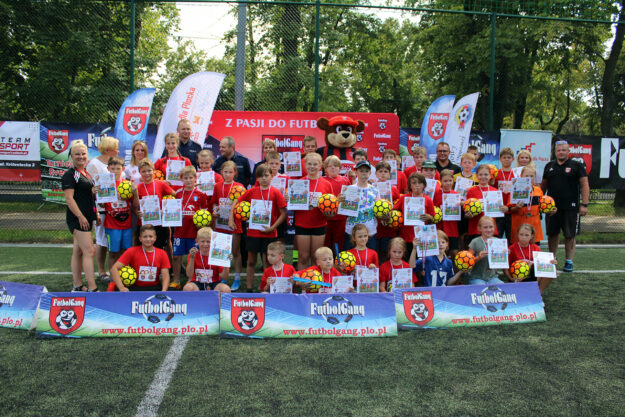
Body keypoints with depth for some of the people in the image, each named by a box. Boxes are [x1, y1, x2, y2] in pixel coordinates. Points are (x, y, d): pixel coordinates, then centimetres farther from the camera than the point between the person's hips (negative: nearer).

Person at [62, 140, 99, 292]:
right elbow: (69, 198, -17)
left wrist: (96, 214, 20)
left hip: (86, 218, 9)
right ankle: (92, 288, -10)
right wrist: (80, 216, -21)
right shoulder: (70, 174, -11)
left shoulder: (86, 173, 16)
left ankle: (77, 286, 20)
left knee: (78, 251, 13)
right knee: (89, 251, -12)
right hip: (77, 218, -9)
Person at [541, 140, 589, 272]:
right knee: (552, 234, 9)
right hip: (552, 207, 3)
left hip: (571, 207, -3)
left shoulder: (577, 166, 1)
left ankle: (569, 262, 10)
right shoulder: (549, 166, 12)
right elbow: (543, 185, 18)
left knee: (570, 235, 1)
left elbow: (585, 185, -4)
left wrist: (584, 204, -11)